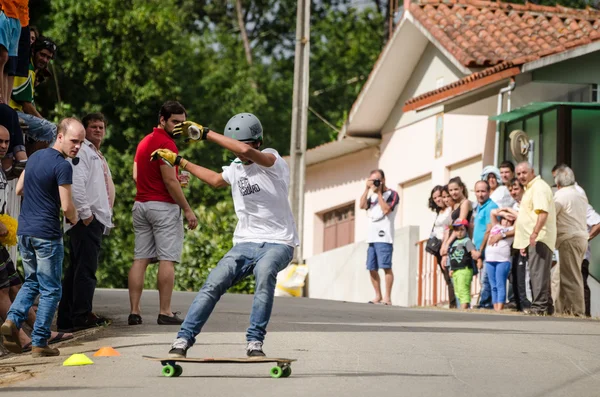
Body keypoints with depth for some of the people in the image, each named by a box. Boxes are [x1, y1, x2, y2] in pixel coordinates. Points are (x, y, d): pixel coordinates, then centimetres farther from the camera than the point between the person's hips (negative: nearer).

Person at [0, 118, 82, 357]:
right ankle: (39, 343, 2)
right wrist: (74, 218, 4)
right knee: (50, 290, 2)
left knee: (32, 282, 20)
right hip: (47, 234, -7)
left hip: (24, 231, 8)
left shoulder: (34, 157, 11)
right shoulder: (62, 166, -14)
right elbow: (66, 207, -16)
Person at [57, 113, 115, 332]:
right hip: (87, 219, -10)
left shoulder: (98, 156, 26)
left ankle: (66, 318, 11)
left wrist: (106, 216, 21)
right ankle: (82, 315, -10)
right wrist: (85, 213, -21)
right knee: (86, 268, -11)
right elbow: (76, 183, -19)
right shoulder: (81, 151, -7)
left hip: (97, 220, 10)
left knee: (76, 269, 10)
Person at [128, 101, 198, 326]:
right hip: (164, 206, -9)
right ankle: (165, 312, -9)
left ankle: (134, 311, 2)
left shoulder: (145, 141, 16)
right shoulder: (166, 143, -12)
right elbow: (170, 181, -18)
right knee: (167, 260, -6)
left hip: (141, 205, 9)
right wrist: (187, 210, -14)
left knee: (140, 259, 5)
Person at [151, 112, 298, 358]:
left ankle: (255, 342, -33)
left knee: (264, 270, -37)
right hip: (245, 243, 6)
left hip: (278, 243, -6)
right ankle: (184, 339, -14)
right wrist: (178, 161, 43)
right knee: (214, 282, -17)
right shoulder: (235, 169, 14)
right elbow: (216, 180, 39)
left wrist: (205, 133, -26)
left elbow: (246, 151, -30)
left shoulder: (272, 161, -7)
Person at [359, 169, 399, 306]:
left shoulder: (392, 194, 1)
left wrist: (379, 192, -7)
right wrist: (367, 189, 2)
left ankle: (387, 297, -13)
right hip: (372, 237, 7)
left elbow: (386, 209, -14)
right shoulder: (373, 196, 22)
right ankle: (378, 296, 14)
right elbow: (362, 206, 6)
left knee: (385, 267, -12)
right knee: (372, 268, 6)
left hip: (384, 237, -7)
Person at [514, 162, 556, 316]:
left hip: (539, 238, -11)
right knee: (539, 274, 13)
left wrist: (535, 232, -36)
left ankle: (539, 306, -17)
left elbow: (543, 212, -25)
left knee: (538, 273, -14)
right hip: (532, 239, 11)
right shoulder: (530, 188, 23)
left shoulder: (539, 187, -11)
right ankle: (547, 306, 18)